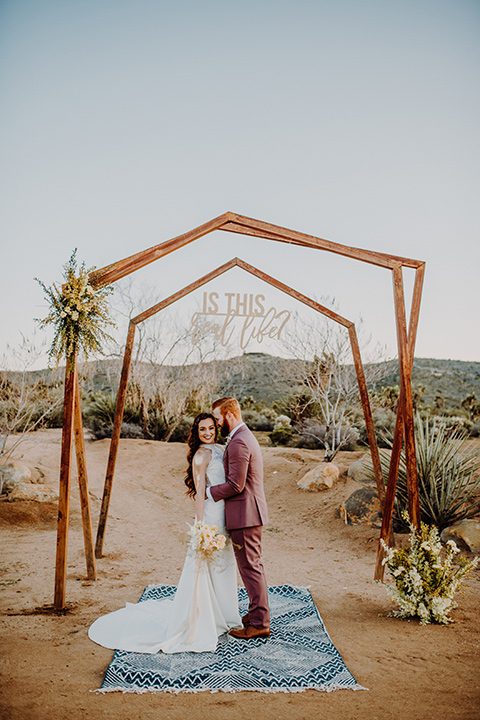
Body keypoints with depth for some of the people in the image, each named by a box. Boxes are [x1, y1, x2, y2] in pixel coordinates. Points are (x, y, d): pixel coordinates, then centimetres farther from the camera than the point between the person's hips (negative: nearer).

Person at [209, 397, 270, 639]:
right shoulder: (245, 436, 13)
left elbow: (235, 485, -23)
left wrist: (208, 492, -10)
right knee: (253, 565, 19)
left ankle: (259, 623, 8)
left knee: (250, 567, -1)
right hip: (250, 511, 11)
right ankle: (257, 613, 31)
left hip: (245, 514, -11)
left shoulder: (238, 443, -21)